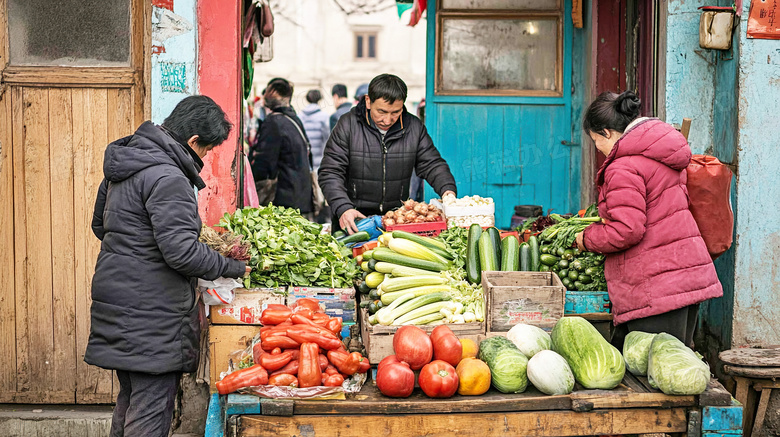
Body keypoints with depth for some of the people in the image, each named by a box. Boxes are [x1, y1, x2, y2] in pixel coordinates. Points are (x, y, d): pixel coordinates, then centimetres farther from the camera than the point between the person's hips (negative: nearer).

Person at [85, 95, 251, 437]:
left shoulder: (124, 164, 12)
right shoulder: (167, 178, -20)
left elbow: (100, 224, 23)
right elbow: (181, 251, -24)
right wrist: (234, 267, -12)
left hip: (116, 291, 10)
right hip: (151, 312, -10)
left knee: (129, 400, 20)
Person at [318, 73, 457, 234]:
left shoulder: (414, 127, 6)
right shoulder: (348, 125, -4)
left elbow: (432, 165, 12)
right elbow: (330, 174, -6)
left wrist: (448, 190, -10)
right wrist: (343, 208, -23)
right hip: (356, 219, -3)